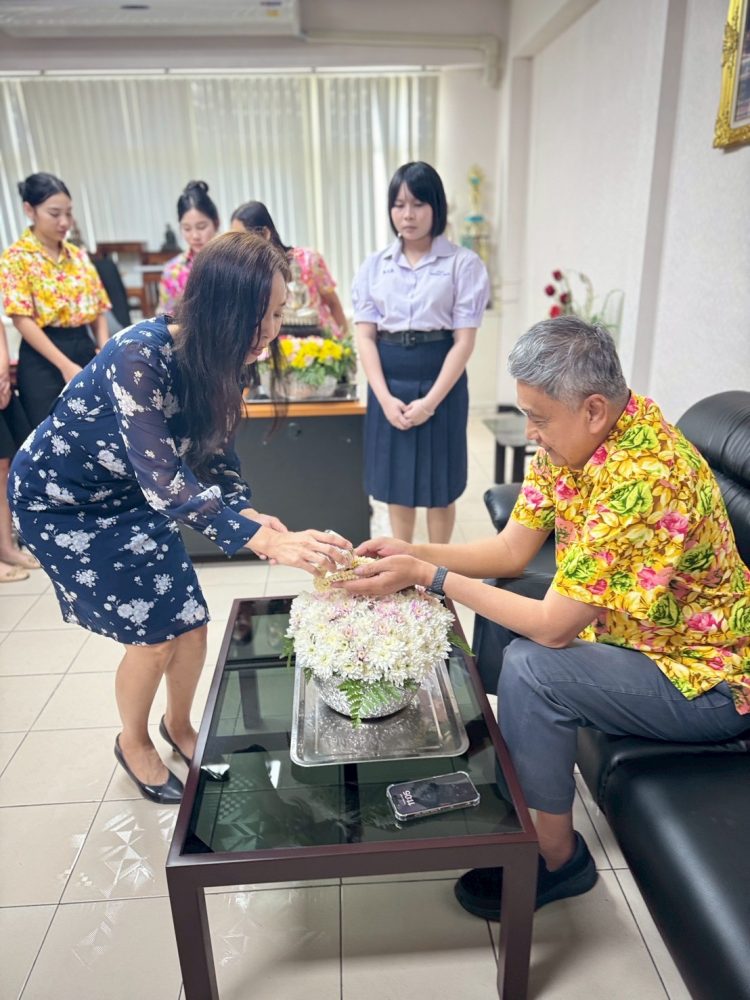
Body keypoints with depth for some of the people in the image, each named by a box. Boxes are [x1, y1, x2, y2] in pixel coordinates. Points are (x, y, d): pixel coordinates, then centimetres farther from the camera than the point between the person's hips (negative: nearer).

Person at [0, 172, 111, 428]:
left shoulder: (79, 255, 12)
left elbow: (98, 310, 10)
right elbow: (22, 320, -12)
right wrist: (65, 365, -19)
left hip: (86, 351, 5)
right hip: (44, 361, -5)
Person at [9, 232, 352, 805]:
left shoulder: (222, 365, -13)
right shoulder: (139, 356, -35)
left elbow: (215, 460, -6)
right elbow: (165, 480, -42)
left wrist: (254, 515, -25)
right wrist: (269, 543, -49)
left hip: (129, 496, 6)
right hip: (59, 498, -5)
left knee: (191, 625, 2)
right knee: (153, 633, -4)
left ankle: (179, 726, 32)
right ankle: (134, 743, 26)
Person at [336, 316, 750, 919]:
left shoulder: (642, 480, -34)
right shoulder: (574, 439, -7)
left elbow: (554, 626, -31)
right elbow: (511, 551, -3)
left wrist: (428, 577, -26)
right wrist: (412, 553, -16)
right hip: (633, 629, 9)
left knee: (530, 667, -27)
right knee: (496, 603, 6)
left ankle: (558, 856, -1)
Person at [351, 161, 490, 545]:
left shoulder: (464, 263, -3)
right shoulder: (374, 265, 6)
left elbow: (464, 340, -8)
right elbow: (365, 336, 0)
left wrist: (430, 401, -16)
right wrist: (385, 397, -12)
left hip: (441, 383, -3)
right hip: (389, 384, 3)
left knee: (439, 488, 7)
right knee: (395, 483, 12)